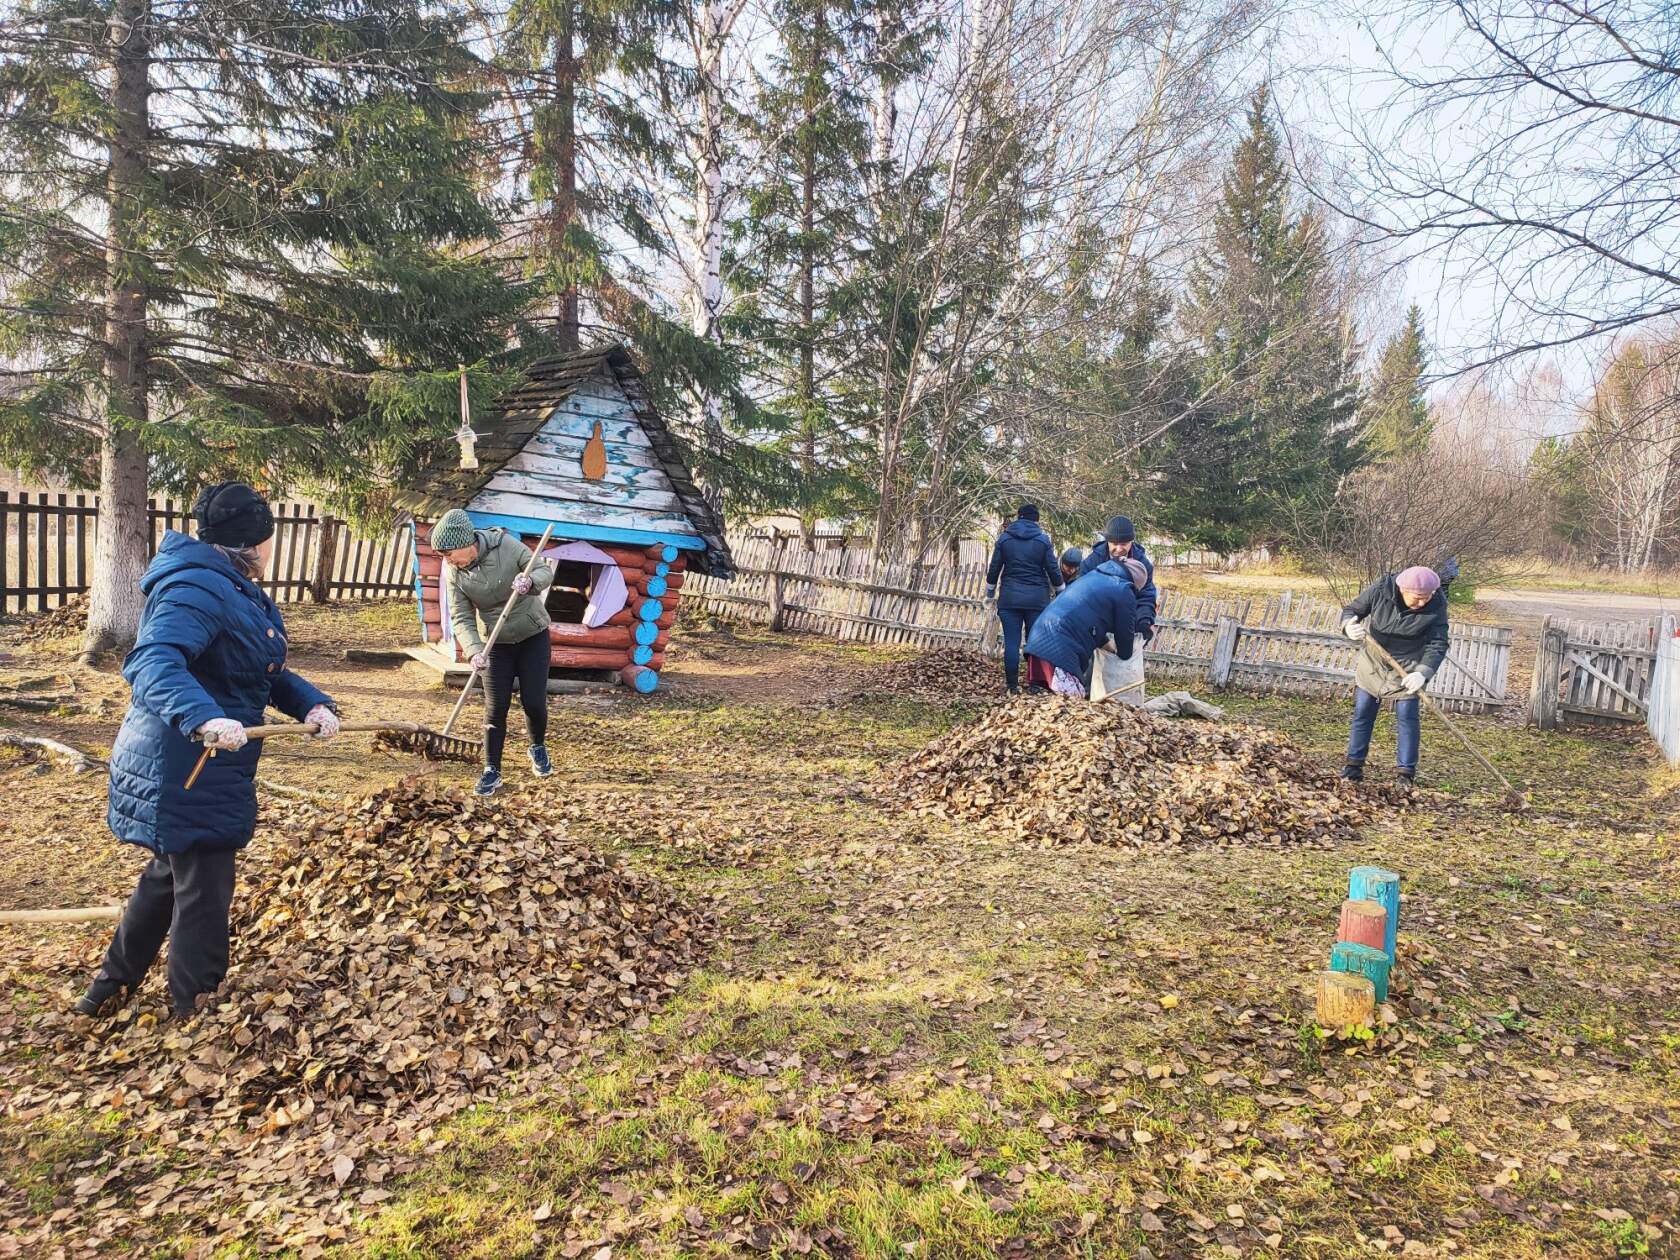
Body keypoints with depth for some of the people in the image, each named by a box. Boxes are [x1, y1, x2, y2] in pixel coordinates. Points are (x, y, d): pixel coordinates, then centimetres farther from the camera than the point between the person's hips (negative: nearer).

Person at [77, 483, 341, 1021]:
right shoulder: (197, 589, -22)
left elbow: (269, 673, 14)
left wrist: (312, 704, -3)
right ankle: (195, 1008, 19)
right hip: (183, 771, -11)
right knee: (204, 891, 2)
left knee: (171, 875, 25)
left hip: (209, 769, 11)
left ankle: (112, 984, 43)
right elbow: (151, 662, -37)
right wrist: (202, 717, -52)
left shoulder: (238, 589, 12)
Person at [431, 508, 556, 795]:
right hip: (496, 642, 2)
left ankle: (538, 748, 30)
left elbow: (545, 571, -14)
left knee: (534, 702, 0)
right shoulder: (453, 572, -13)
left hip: (533, 634, -1)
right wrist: (474, 650, -30)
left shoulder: (506, 545, -21)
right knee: (495, 708, -3)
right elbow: (461, 618, -13)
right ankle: (492, 771, 9)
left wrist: (530, 581, -38)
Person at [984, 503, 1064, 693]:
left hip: (1009, 598, 0)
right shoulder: (1043, 539, 1)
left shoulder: (1004, 538, 3)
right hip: (1037, 598, 0)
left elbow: (993, 569, 6)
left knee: (1011, 642, 1)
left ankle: (1012, 685, 1)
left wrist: (990, 594, 18)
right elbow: (1053, 570, 2)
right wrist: (1060, 593, 16)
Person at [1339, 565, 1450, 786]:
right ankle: (1354, 765, 18)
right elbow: (1351, 610, -12)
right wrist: (1349, 627, -36)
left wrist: (1423, 673, -38)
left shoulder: (1436, 606, -23)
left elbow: (1437, 645, -22)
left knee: (1407, 718, -3)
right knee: (1362, 714, 7)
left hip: (1408, 669, -2)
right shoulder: (1380, 590, -23)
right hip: (1372, 661, 2)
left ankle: (1407, 773, 6)